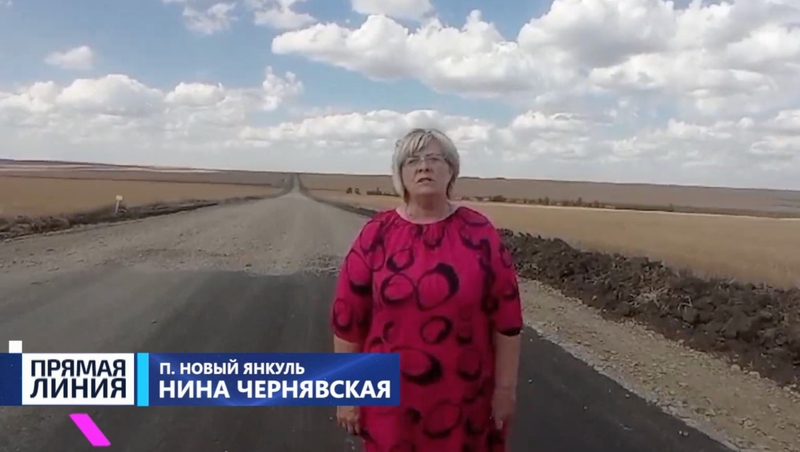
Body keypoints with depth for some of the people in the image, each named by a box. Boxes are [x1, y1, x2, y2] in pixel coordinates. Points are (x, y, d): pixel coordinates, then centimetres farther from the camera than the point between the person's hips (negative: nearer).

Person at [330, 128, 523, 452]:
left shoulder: (480, 233, -6)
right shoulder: (376, 234, -6)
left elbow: (506, 316, -3)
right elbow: (347, 316, -3)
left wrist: (505, 388, -1)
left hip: (464, 398, 0)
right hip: (391, 399, 0)